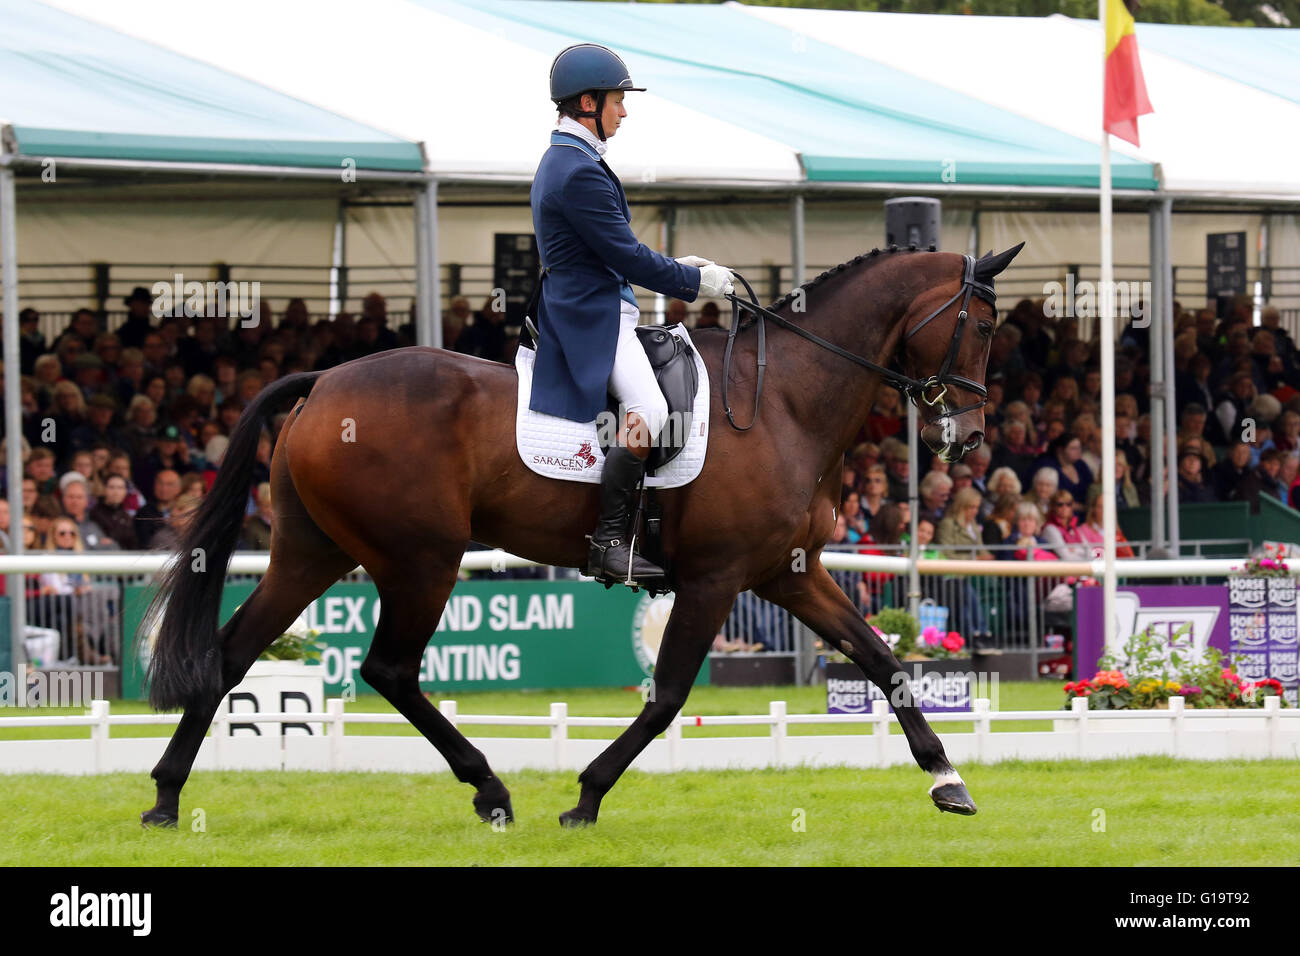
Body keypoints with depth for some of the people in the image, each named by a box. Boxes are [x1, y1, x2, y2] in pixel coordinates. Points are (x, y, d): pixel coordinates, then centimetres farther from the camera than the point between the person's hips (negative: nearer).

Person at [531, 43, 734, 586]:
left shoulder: (561, 162, 18)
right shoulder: (580, 172, -17)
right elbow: (627, 257, -17)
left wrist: (676, 268, 19)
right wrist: (694, 281, -5)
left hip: (582, 311, 12)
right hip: (594, 317, -12)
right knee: (647, 411, -28)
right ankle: (609, 542, -29)